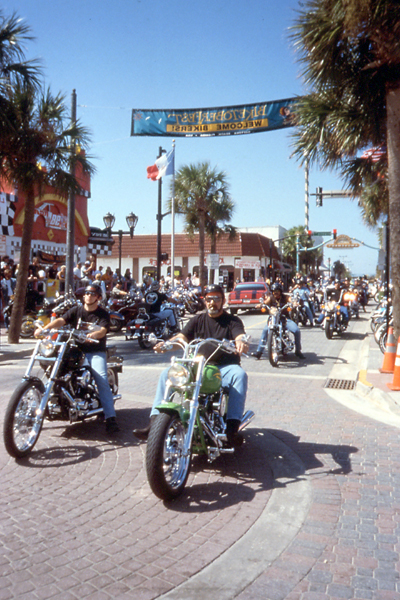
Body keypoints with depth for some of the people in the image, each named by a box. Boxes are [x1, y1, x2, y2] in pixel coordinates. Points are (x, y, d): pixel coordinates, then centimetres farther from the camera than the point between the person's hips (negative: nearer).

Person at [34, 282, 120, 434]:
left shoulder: (103, 314, 2)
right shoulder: (76, 310, 10)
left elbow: (103, 330, -16)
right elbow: (61, 320, -6)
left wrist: (94, 334, -40)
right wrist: (44, 328, -24)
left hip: (96, 352, -3)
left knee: (102, 380, -20)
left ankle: (110, 418, -24)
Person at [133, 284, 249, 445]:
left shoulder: (232, 320, 6)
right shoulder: (197, 320, 15)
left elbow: (240, 336, -14)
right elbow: (182, 337, 2)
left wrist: (241, 342, -40)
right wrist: (165, 344, -20)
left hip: (225, 367, -3)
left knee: (240, 374, -34)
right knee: (167, 373, -15)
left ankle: (232, 427, -40)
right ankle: (154, 422, -16)